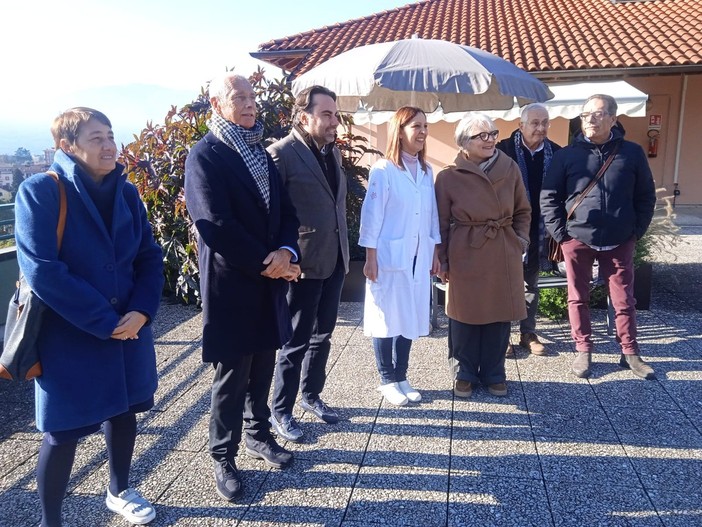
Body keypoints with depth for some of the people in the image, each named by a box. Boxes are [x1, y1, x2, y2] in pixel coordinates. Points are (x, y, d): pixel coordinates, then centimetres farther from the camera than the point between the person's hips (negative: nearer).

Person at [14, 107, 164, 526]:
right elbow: (41, 272, -20)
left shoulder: (126, 192, 3)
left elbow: (150, 257, 4)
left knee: (123, 411, 19)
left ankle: (119, 491, 43)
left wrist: (141, 311, -12)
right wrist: (105, 322, -19)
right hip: (69, 338, -5)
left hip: (129, 330, 5)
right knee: (63, 432, 6)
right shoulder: (40, 191, -13)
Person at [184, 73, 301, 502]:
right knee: (232, 376, 6)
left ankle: (259, 435, 37)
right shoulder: (205, 155, -10)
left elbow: (285, 211, 9)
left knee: (262, 368, 17)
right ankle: (224, 458, 23)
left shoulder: (262, 154, 13)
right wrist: (266, 264, -15)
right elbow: (217, 226, -19)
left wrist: (286, 252, -11)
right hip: (231, 282, -6)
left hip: (269, 279, 7)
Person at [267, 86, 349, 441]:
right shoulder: (282, 154, -13)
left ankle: (311, 395, 36)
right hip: (305, 262, -7)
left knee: (322, 334, 18)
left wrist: (344, 249, 14)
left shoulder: (333, 152, 11)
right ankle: (280, 411, 20)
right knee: (297, 340, 3)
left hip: (335, 259, 7)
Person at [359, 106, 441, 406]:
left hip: (418, 258, 6)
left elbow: (432, 215, 13)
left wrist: (435, 253, 11)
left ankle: (401, 377, 24)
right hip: (390, 256, -6)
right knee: (387, 318, 4)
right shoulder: (383, 170, -9)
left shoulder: (426, 171, 10)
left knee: (411, 317, 10)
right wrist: (370, 258, -11)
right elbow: (371, 215, -10)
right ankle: (387, 380, 18)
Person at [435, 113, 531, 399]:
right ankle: (465, 373, 25)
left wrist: (521, 240, 1)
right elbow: (441, 223, -1)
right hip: (465, 254, -3)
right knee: (466, 315, 7)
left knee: (500, 314, 10)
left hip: (504, 254, 3)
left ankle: (494, 372, 28)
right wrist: (442, 260, -1)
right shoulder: (449, 176, -6)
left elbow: (523, 211, 13)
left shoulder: (510, 169, 2)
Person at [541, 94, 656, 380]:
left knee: (624, 299, 9)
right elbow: (549, 197, 0)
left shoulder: (632, 153, 2)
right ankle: (583, 351, 22)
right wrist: (559, 233, -6)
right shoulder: (567, 155, -1)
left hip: (619, 242, 1)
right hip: (577, 240, 0)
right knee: (578, 298, 8)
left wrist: (637, 230, 1)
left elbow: (646, 196, 8)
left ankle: (630, 353, 23)